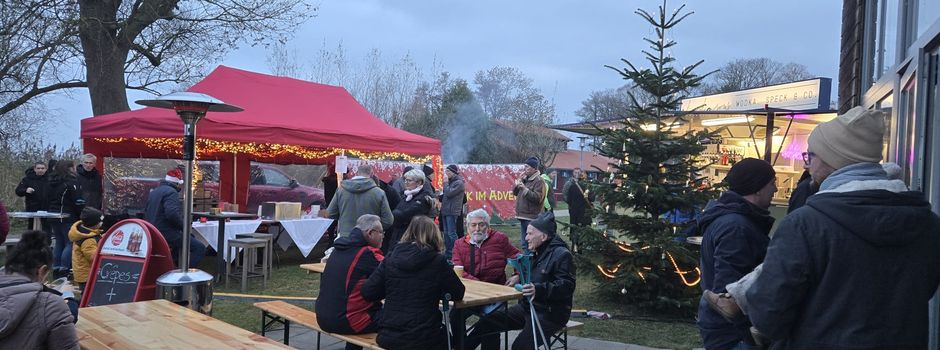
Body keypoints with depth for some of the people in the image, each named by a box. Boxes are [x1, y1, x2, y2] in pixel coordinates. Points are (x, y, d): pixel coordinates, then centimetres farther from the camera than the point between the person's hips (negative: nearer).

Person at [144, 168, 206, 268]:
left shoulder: (154, 192, 19)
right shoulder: (171, 192, -14)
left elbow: (146, 212, 28)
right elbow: (172, 214, -29)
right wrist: (183, 224, -14)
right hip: (167, 233, -10)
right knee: (200, 248, -12)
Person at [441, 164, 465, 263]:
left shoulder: (459, 183, -10)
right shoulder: (450, 182, 17)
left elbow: (449, 193, -19)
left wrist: (445, 183, -8)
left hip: (452, 211, -9)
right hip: (445, 210, 9)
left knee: (451, 233, -9)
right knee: (446, 233, 12)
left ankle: (454, 254, -5)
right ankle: (448, 254, 19)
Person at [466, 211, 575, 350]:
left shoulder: (562, 255, -15)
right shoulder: (536, 251, 13)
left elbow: (567, 285, -25)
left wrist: (538, 289, -37)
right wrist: (519, 277, 8)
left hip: (550, 314, -9)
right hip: (527, 307, 9)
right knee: (489, 321, 0)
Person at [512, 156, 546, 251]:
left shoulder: (539, 181, -11)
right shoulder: (525, 179, 15)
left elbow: (538, 198, -21)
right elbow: (514, 192, 14)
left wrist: (525, 189, -25)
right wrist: (519, 180, 1)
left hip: (532, 218, -9)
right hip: (522, 215, 9)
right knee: (525, 242, 17)